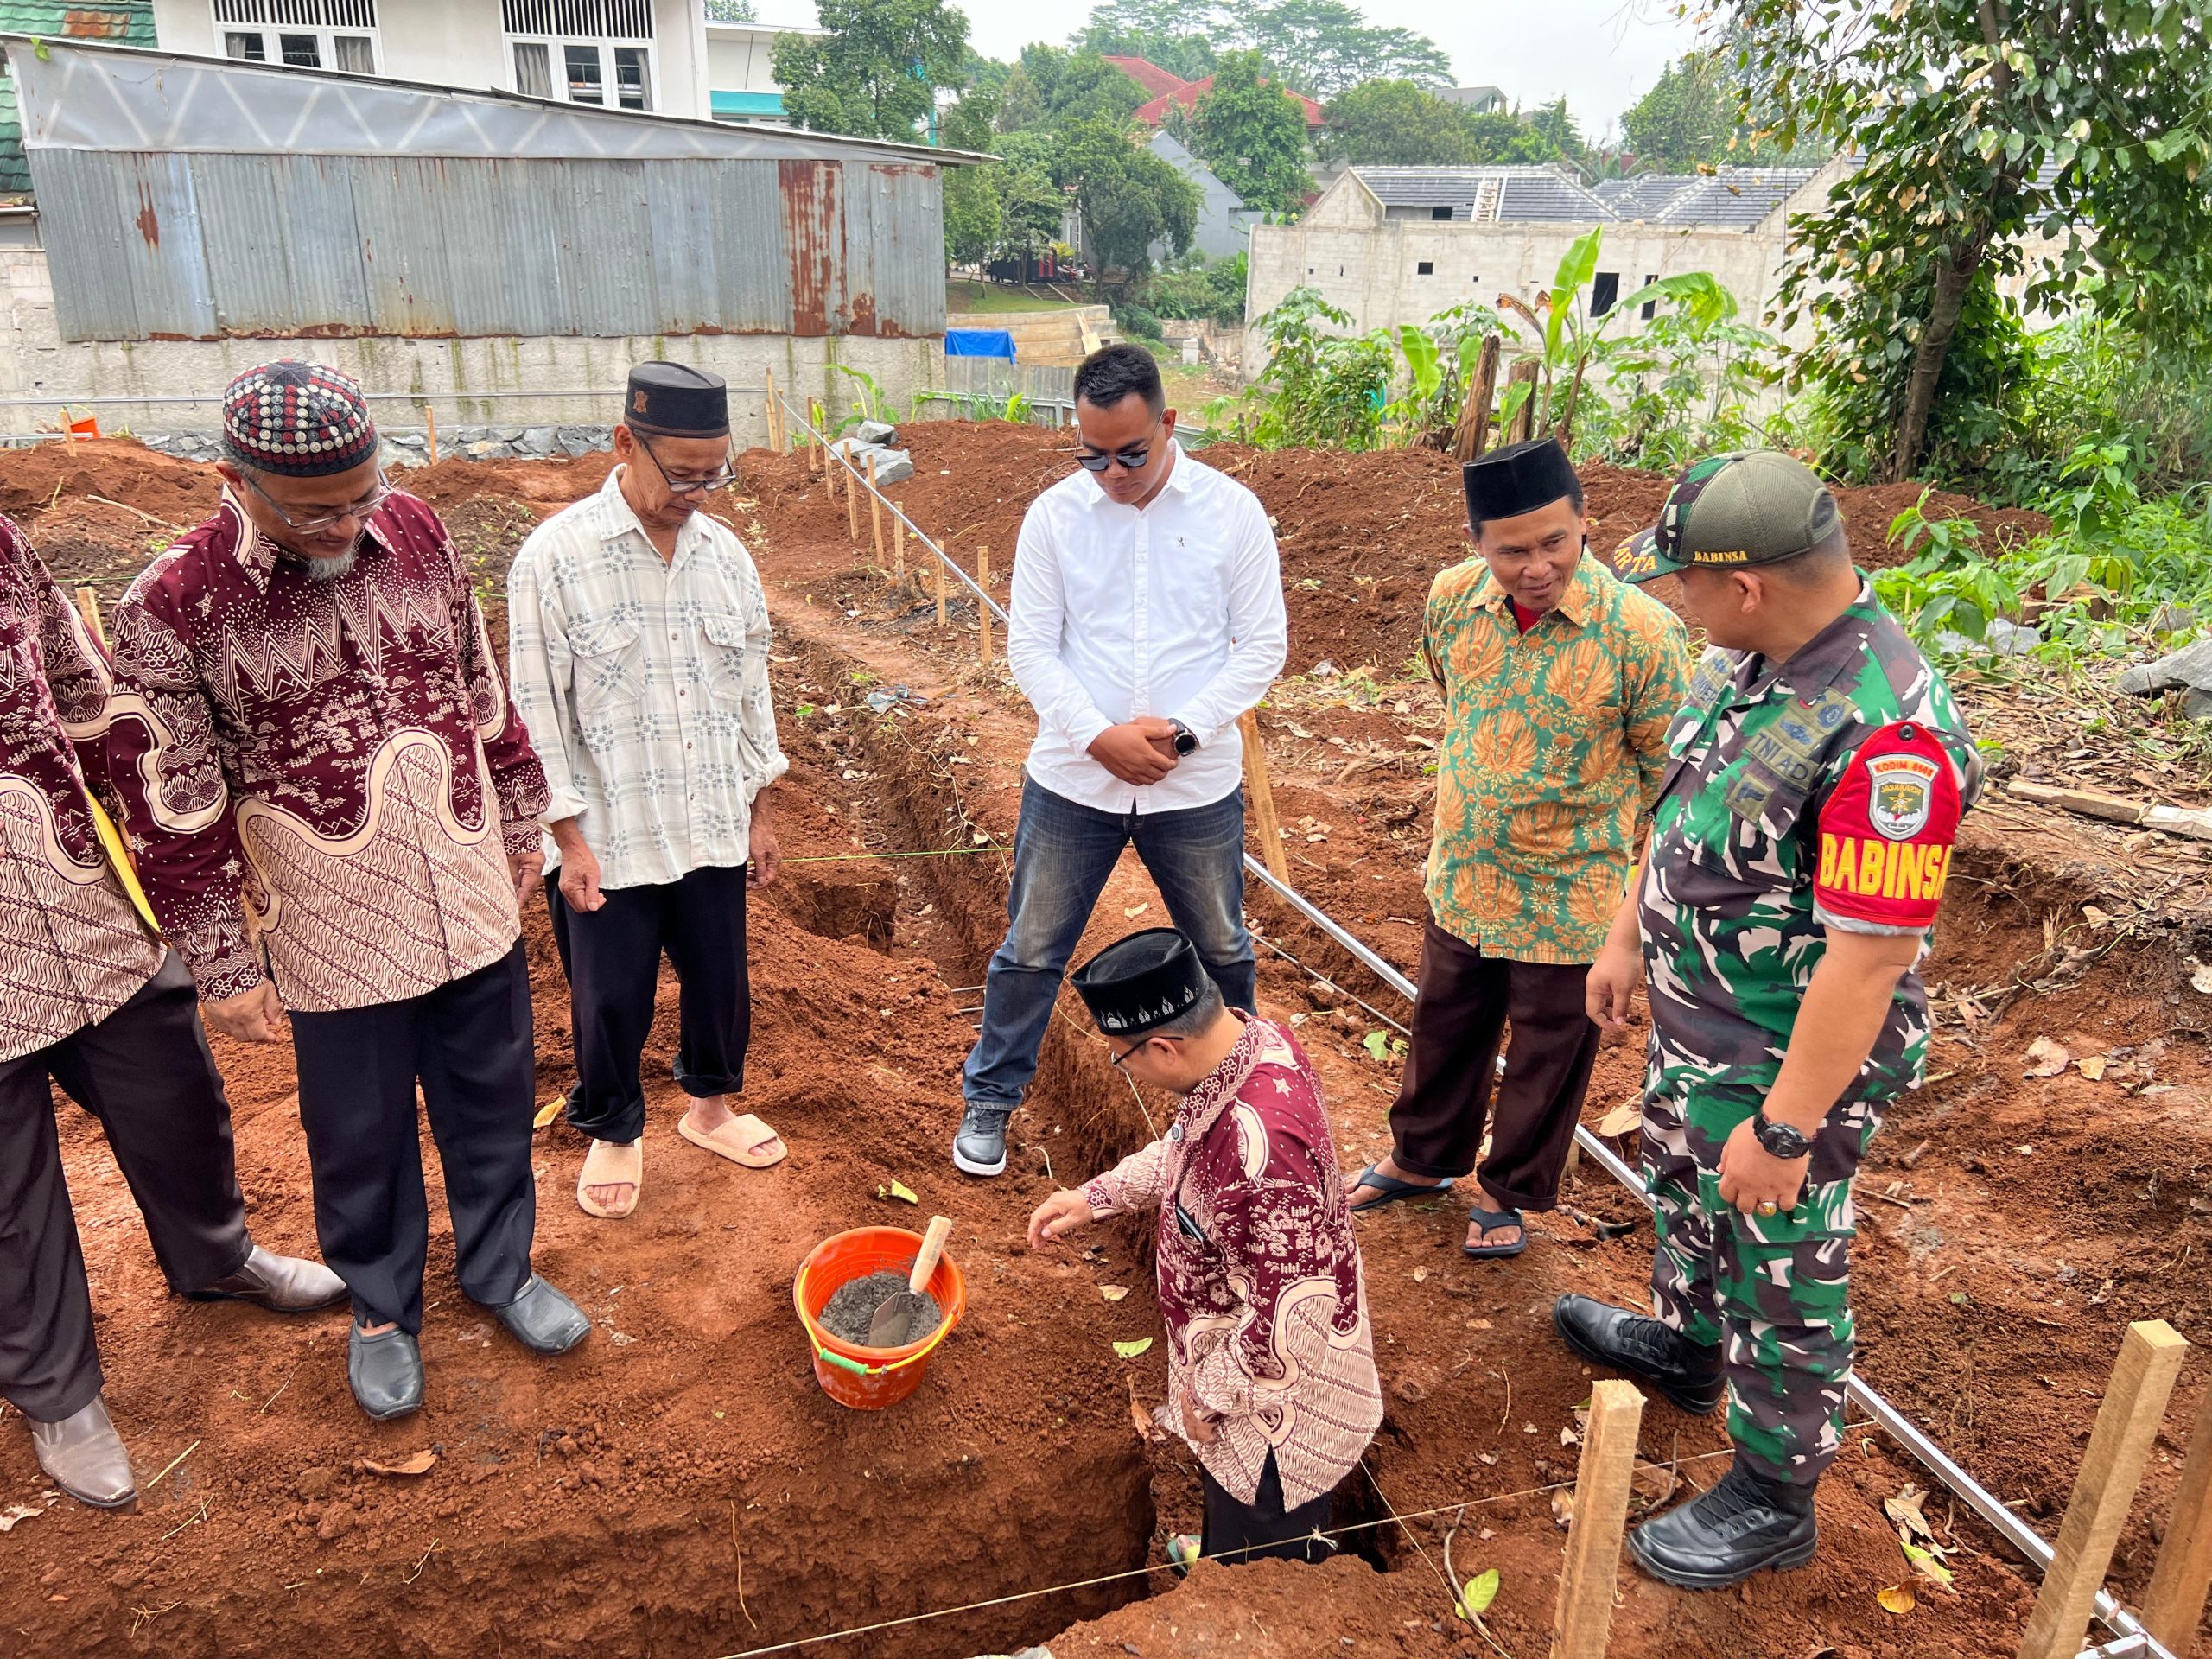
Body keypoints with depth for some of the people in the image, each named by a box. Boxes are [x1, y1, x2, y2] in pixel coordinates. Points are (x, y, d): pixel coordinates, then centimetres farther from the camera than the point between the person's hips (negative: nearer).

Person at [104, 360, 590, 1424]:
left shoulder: (415, 531, -5)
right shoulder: (173, 607, -15)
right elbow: (174, 812, -10)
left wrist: (519, 823, 13)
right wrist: (226, 972, -7)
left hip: (475, 909, 3)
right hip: (338, 945, -3)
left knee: (491, 1105, 19)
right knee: (361, 1139, 16)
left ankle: (500, 1270, 43)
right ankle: (382, 1309, 42)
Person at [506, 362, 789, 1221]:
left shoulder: (726, 555, 0)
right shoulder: (555, 557, -13)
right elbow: (538, 708, -11)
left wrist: (758, 811, 10)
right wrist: (569, 837, -11)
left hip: (712, 826, 4)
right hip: (609, 836, -4)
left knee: (720, 978, 17)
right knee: (610, 999, 11)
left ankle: (710, 1102, 43)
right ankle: (613, 1133, 36)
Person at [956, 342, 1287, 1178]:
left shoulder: (1232, 511, -5)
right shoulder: (1054, 513, -4)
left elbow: (1262, 644, -3)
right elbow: (1030, 646, -3)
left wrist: (1183, 729, -15)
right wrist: (1100, 736, -16)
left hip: (1198, 784, 0)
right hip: (1072, 779, 0)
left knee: (1220, 950, 18)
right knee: (1031, 951, 10)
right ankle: (990, 1099, 30)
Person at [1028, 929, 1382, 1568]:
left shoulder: (1257, 1149, -42)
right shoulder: (1251, 1036, -14)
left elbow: (1291, 1325, -34)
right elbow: (1185, 1150, 8)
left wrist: (1207, 1395, -18)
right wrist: (1097, 1196, 3)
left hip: (1274, 1403, -8)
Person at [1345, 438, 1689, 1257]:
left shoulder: (1641, 630, -23)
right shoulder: (1452, 598, -10)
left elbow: (1667, 767, -10)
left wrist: (1609, 849, -1)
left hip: (1569, 894, -4)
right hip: (1460, 877, 4)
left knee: (1547, 1052, 15)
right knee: (1444, 1027, 23)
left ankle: (1510, 1191, 38)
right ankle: (1422, 1157, 47)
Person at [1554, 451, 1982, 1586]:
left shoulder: (1888, 735, -33)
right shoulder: (1746, 659, -5)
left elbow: (1868, 960, -29)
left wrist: (1785, 1126, -23)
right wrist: (1627, 937, 16)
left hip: (1787, 1062, -9)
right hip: (1693, 1019, 9)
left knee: (1780, 1279, 12)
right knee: (1683, 1192, 30)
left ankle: (1771, 1500, 35)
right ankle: (1683, 1348, 58)